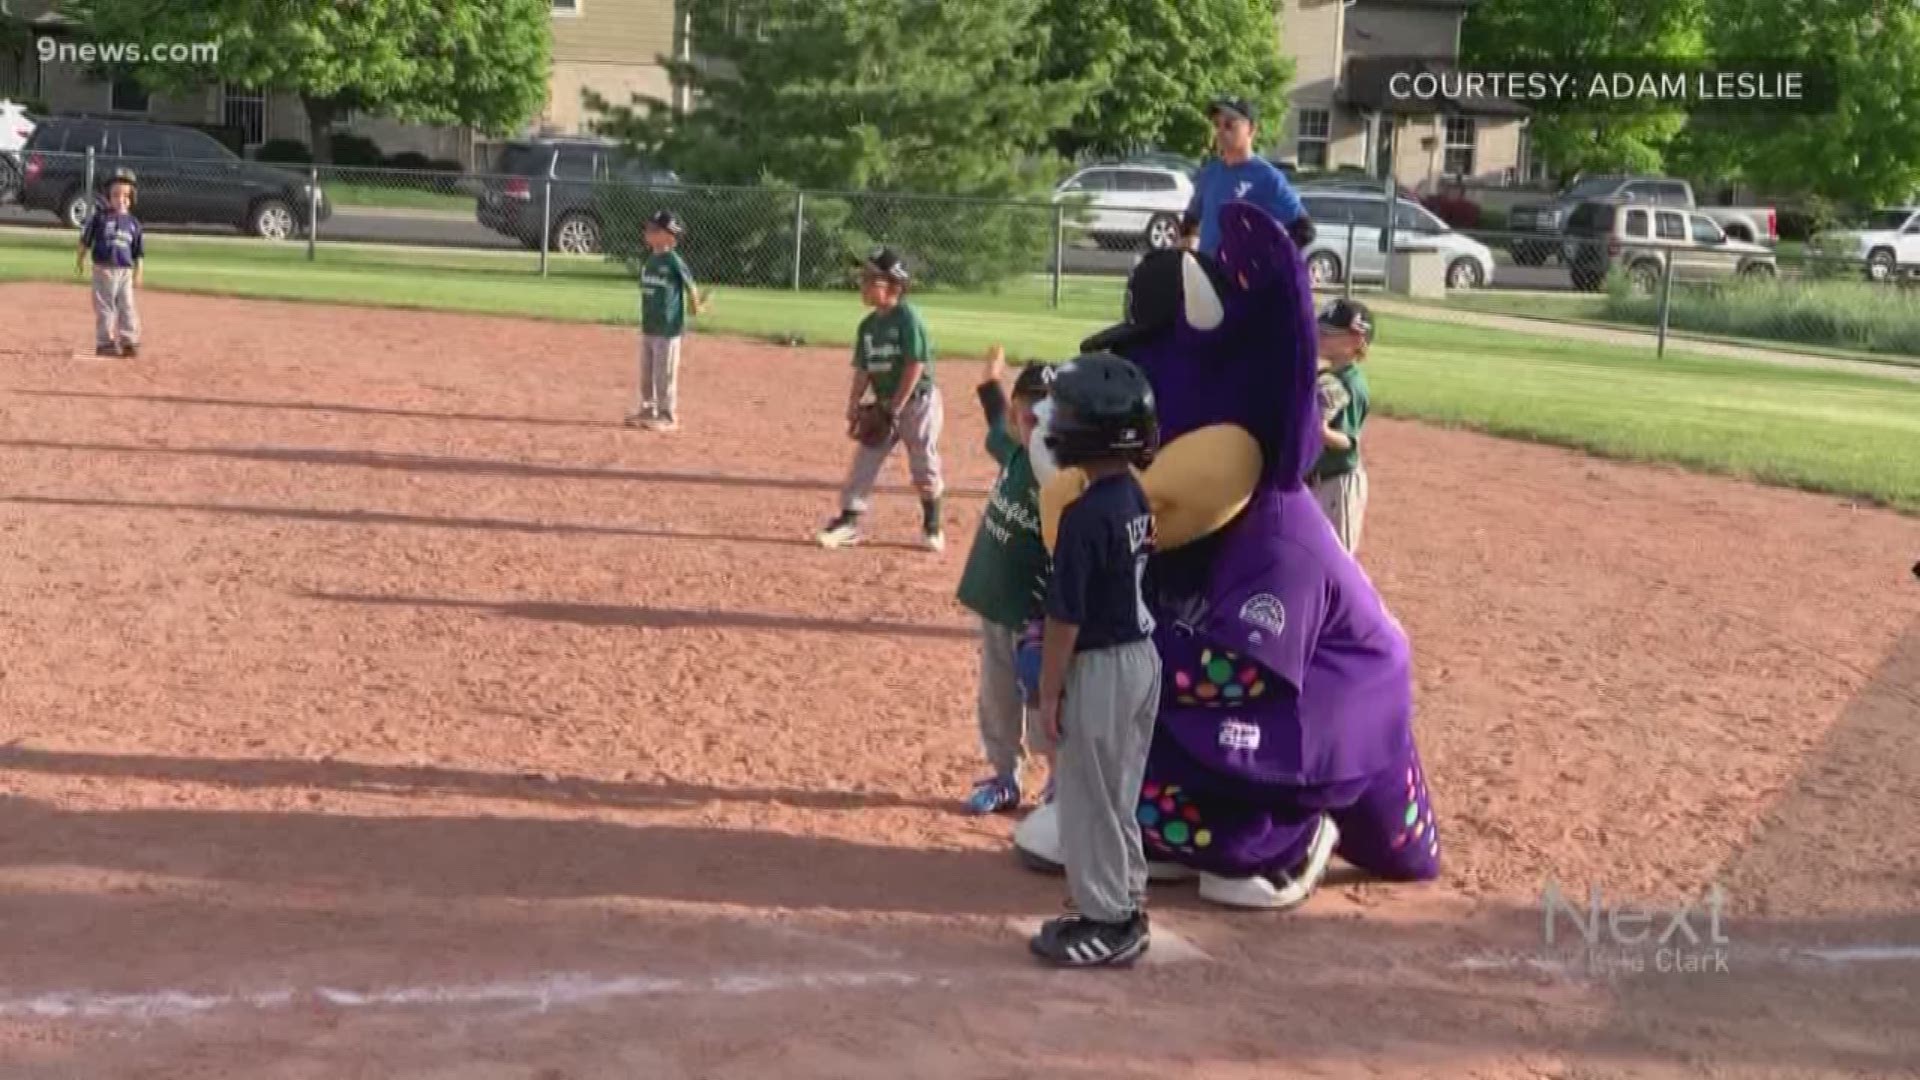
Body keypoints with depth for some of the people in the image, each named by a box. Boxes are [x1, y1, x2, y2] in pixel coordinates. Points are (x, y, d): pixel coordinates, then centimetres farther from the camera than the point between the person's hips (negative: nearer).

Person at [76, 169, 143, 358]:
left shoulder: (133, 222, 7)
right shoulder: (100, 217, 0)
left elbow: (139, 252, 10)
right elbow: (85, 241, 6)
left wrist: (139, 273, 7)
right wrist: (80, 260, 5)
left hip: (125, 271, 2)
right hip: (103, 269, -2)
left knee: (127, 307, 3)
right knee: (105, 307, 0)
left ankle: (129, 341, 8)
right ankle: (104, 342, 4)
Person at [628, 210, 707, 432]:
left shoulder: (673, 261, -14)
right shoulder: (649, 259, 8)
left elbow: (689, 283, -5)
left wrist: (696, 306, 5)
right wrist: (646, 317, 16)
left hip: (668, 328, -8)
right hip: (648, 326, 8)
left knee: (665, 373, -2)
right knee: (646, 373, 15)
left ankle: (667, 416, 6)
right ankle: (646, 410, 26)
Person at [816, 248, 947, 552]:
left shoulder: (908, 318, -17)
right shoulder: (868, 325, 5)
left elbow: (915, 365, -19)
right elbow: (863, 371, 8)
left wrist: (895, 408, -19)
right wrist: (854, 410, 0)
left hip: (918, 401, -7)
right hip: (884, 405, 7)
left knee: (924, 467, 4)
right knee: (864, 461, 2)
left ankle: (932, 526, 19)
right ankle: (848, 521, 6)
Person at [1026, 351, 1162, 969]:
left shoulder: (1085, 515, -23)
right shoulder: (1136, 497, 3)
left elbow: (1067, 617, -20)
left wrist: (1049, 691, -11)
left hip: (1100, 667, -9)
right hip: (1142, 657, 9)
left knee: (1089, 799, 4)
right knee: (1118, 795, 19)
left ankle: (1106, 924, 13)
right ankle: (1125, 906, 29)